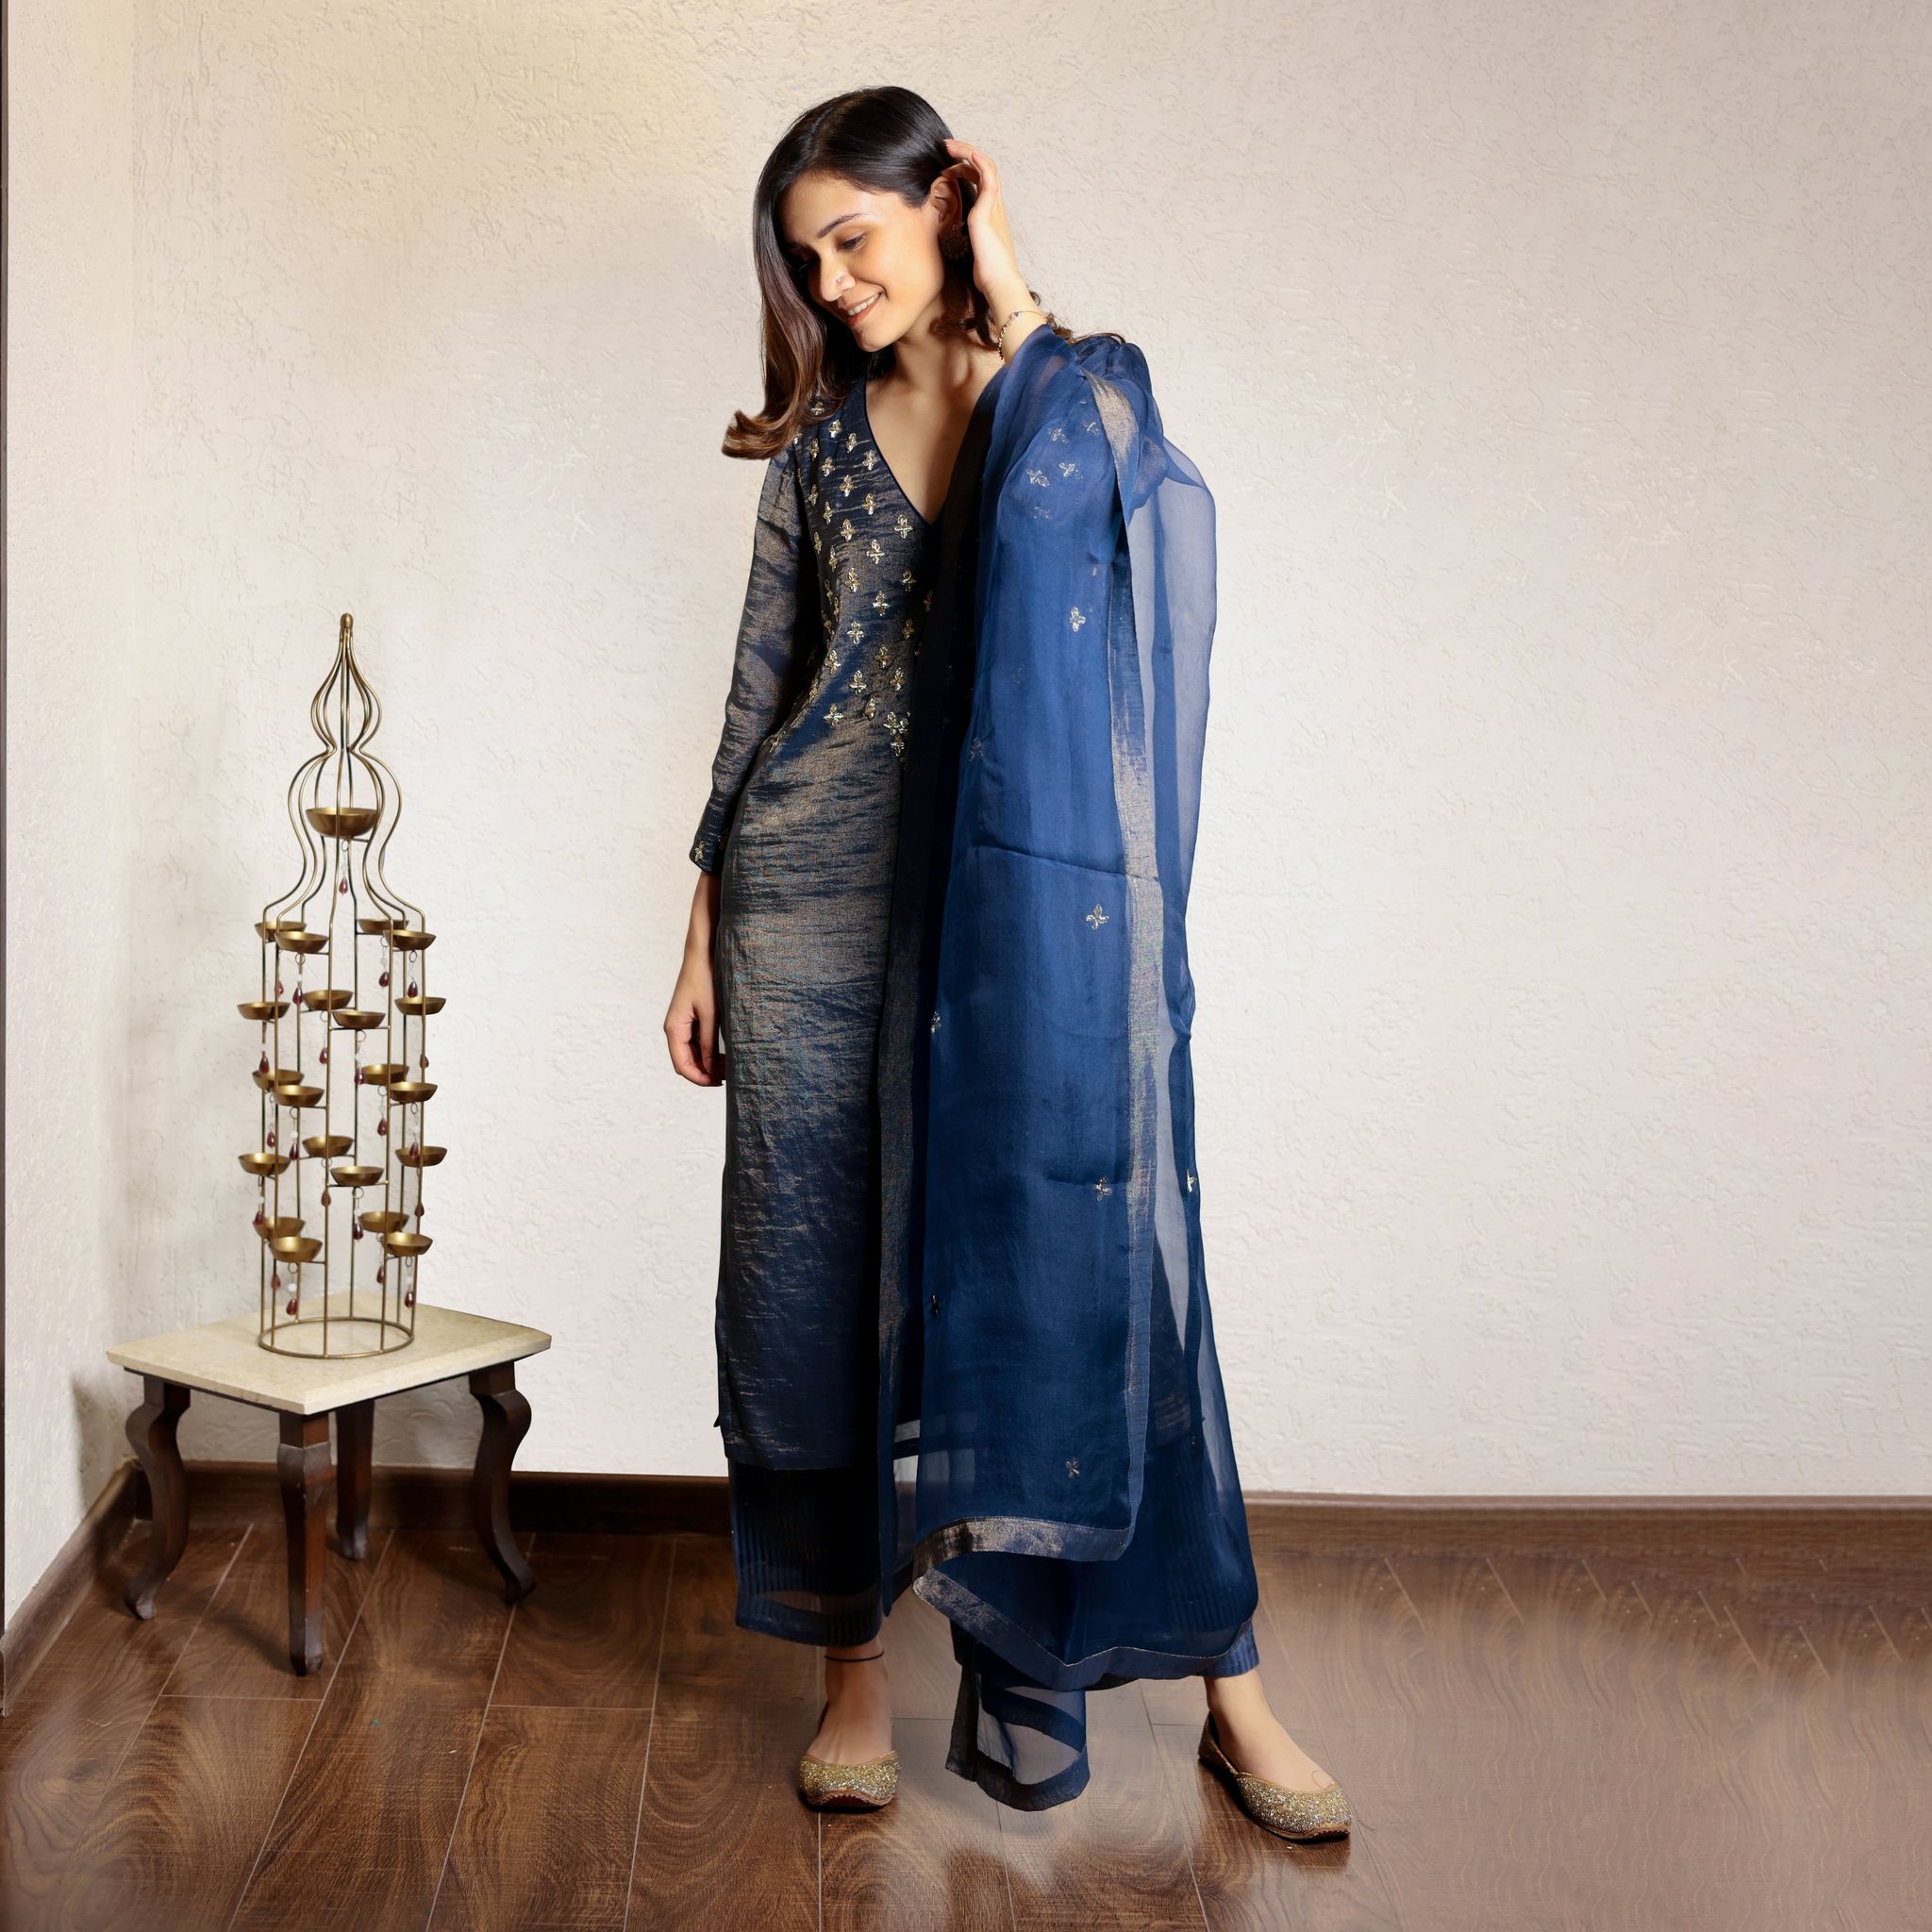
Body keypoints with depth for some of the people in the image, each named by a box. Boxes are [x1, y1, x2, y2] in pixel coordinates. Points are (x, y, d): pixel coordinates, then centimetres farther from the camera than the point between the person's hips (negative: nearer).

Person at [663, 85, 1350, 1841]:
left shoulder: (1088, 386, 5)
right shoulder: (819, 433, 12)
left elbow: (1080, 489, -18)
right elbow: (762, 679, 13)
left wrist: (1008, 308, -8)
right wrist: (704, 924, 10)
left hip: (1024, 898, -3)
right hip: (817, 896, 3)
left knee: (1079, 1250, -3)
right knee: (827, 1274, 4)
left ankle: (1229, 1687, 9)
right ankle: (856, 1663, 20)